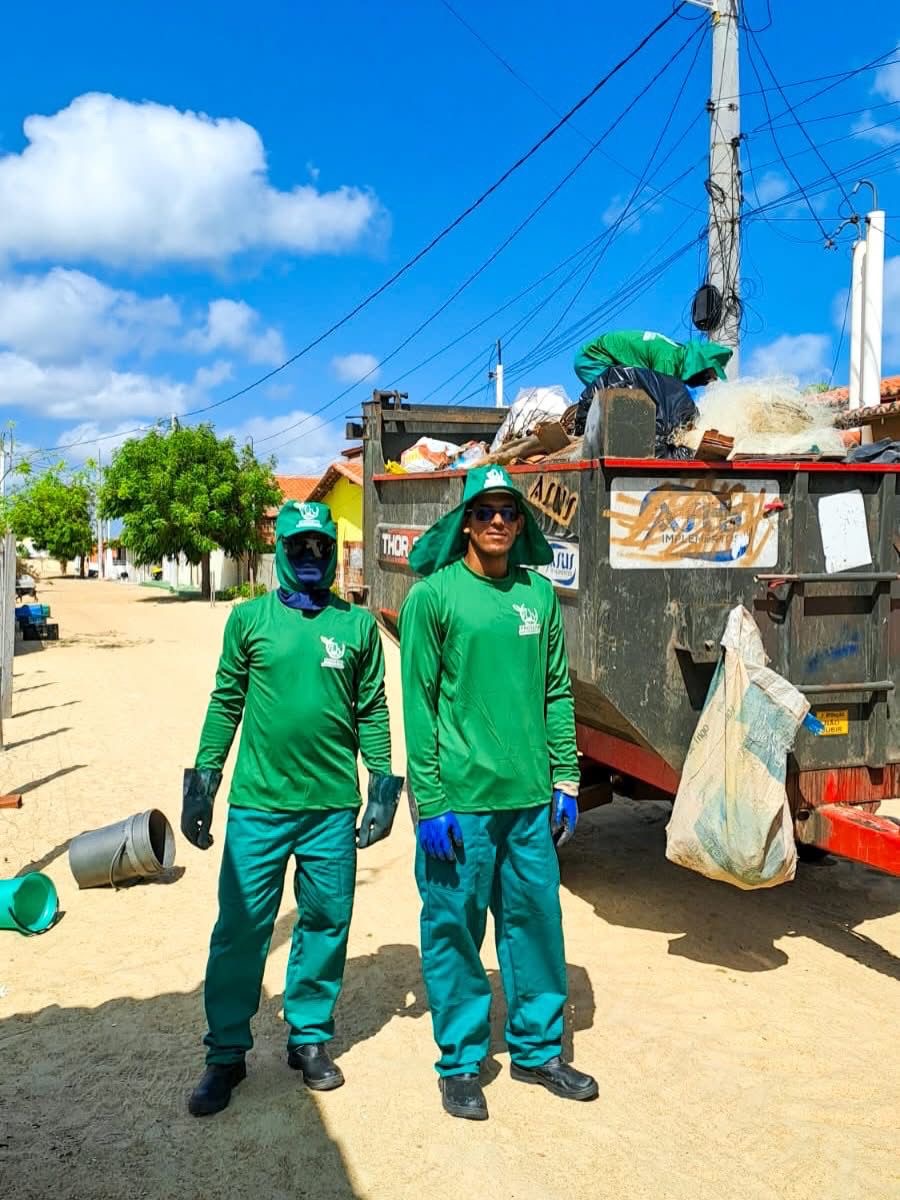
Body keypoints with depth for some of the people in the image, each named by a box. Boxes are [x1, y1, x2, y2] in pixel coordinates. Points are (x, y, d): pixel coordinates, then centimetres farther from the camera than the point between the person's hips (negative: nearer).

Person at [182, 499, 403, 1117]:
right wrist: (203, 780, 4)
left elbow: (373, 710, 6)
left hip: (333, 805, 1)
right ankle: (227, 1053, 19)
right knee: (240, 929, 3)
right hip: (257, 803, -1)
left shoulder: (358, 624, 4)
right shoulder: (250, 618, 2)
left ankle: (311, 1036, 29)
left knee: (326, 925, 10)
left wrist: (383, 785, 3)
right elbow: (226, 702, 6)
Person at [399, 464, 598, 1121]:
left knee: (538, 924, 14)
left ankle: (537, 1048, 34)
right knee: (455, 931, 8)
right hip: (459, 801, -4)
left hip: (530, 798, 4)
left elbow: (557, 693, 11)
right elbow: (418, 704, -8)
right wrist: (428, 801, -10)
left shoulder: (540, 594, 7)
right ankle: (460, 1062, 27)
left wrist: (565, 781, 8)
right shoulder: (433, 595, -6)